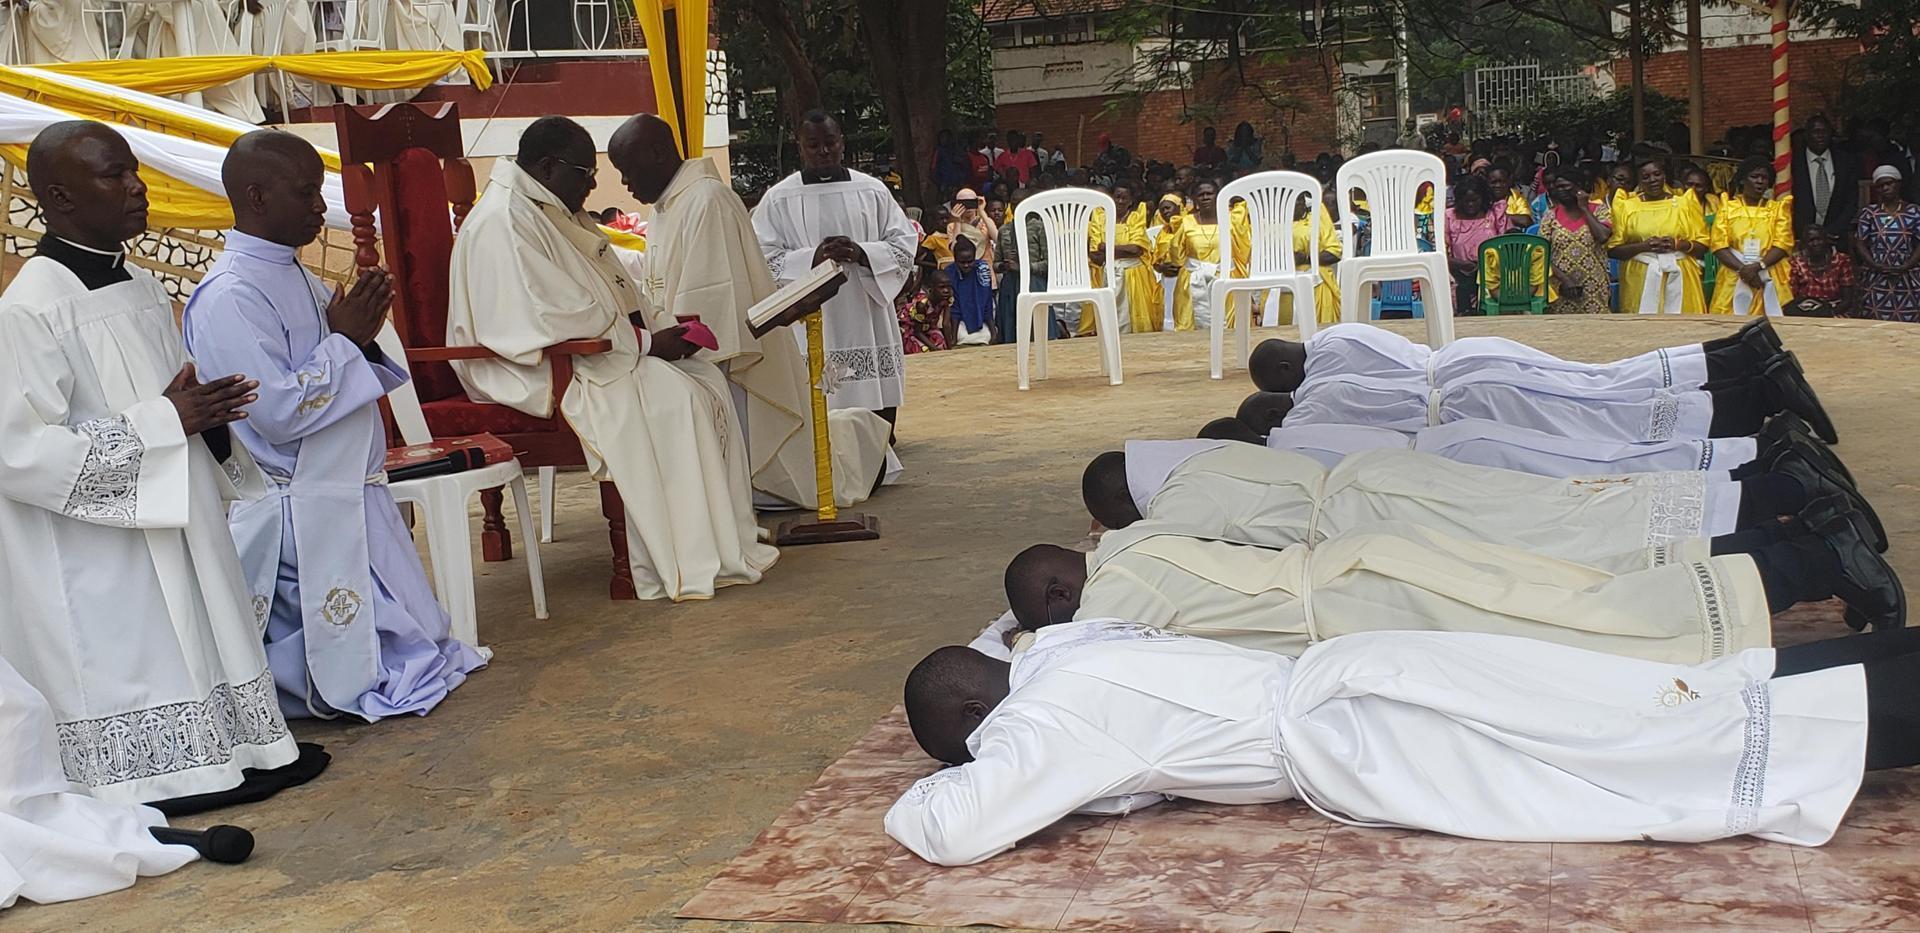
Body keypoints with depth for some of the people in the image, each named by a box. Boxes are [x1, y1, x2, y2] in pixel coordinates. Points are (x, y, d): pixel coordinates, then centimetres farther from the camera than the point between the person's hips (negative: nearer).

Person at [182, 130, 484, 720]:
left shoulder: (295, 277, 11)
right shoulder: (228, 299, -18)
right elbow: (281, 412, -23)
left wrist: (362, 338, -2)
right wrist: (344, 339, -13)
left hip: (355, 494, 10)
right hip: (303, 519, -9)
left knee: (416, 642, 16)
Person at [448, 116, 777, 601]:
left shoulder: (560, 213, 17)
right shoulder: (504, 223, -17)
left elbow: (615, 290, 21)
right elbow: (555, 318, -24)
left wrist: (664, 326, 2)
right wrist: (647, 342, -18)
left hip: (590, 354, 11)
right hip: (540, 371, -11)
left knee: (707, 381, -1)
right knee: (669, 397, -26)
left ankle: (731, 536, -2)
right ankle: (687, 566, -23)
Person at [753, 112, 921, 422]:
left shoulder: (873, 191, 10)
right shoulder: (778, 200, 4)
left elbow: (904, 245, 7)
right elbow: (763, 261, -2)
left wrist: (862, 253, -12)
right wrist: (812, 258, -18)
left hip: (870, 326, 2)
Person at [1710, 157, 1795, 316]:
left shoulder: (1778, 208, 11)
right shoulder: (1727, 207, 9)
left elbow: (1783, 244, 0)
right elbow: (1718, 244, -1)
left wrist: (1757, 266, -15)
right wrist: (1742, 269, -14)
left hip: (1769, 280, 0)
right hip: (1733, 280, 0)